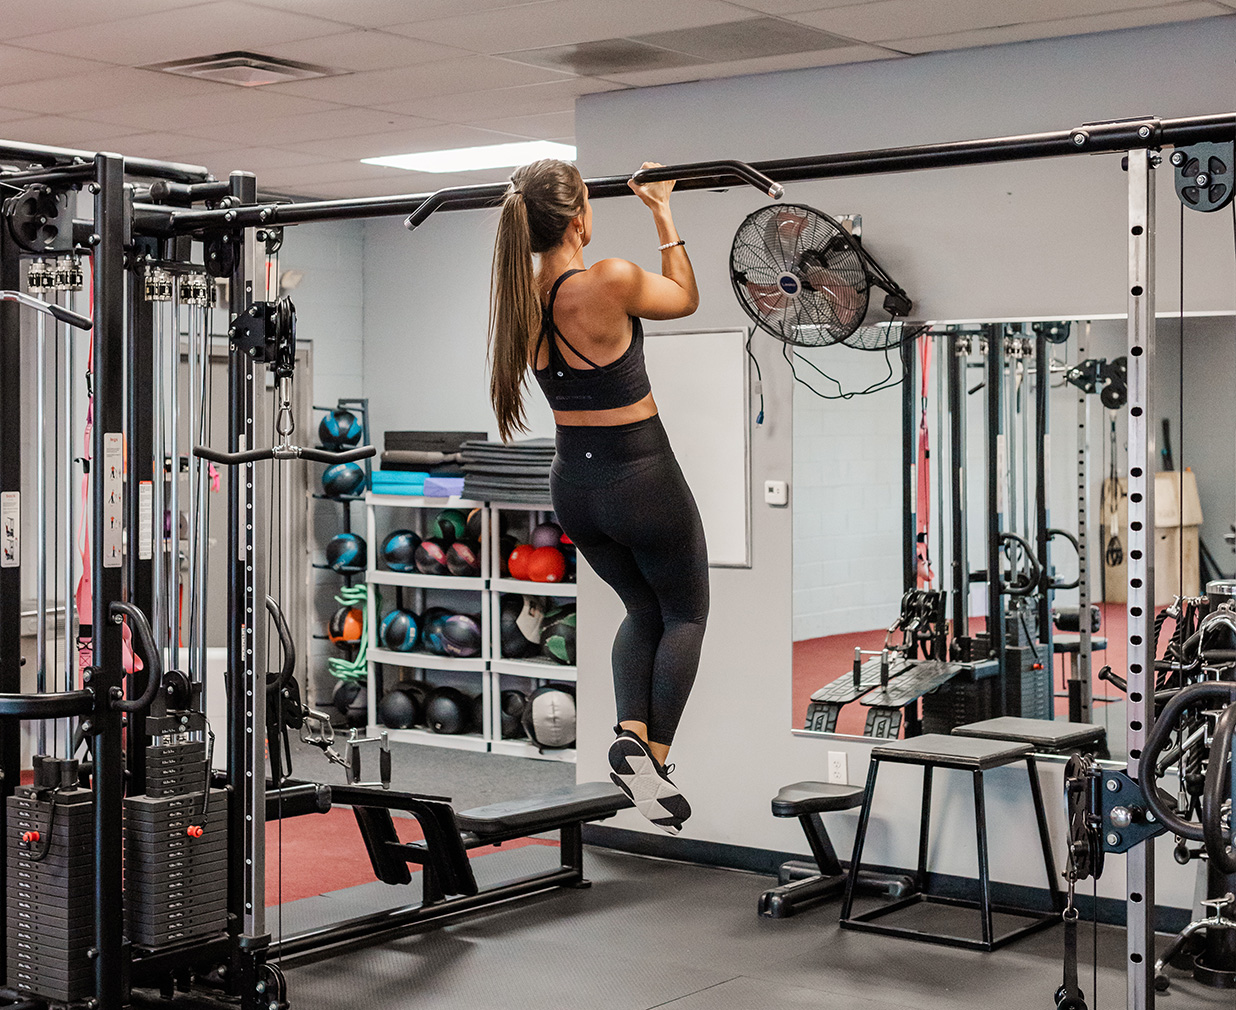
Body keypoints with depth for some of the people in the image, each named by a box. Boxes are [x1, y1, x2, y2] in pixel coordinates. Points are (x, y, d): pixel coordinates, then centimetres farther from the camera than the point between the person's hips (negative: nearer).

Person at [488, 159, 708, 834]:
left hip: (573, 482, 6)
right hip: (642, 480, -6)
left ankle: (629, 731, 4)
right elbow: (685, 299, -2)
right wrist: (662, 213, 5)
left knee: (643, 610, 25)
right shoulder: (612, 280, -23)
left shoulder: (520, 295, -5)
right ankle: (655, 759, 2)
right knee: (685, 614, 16)